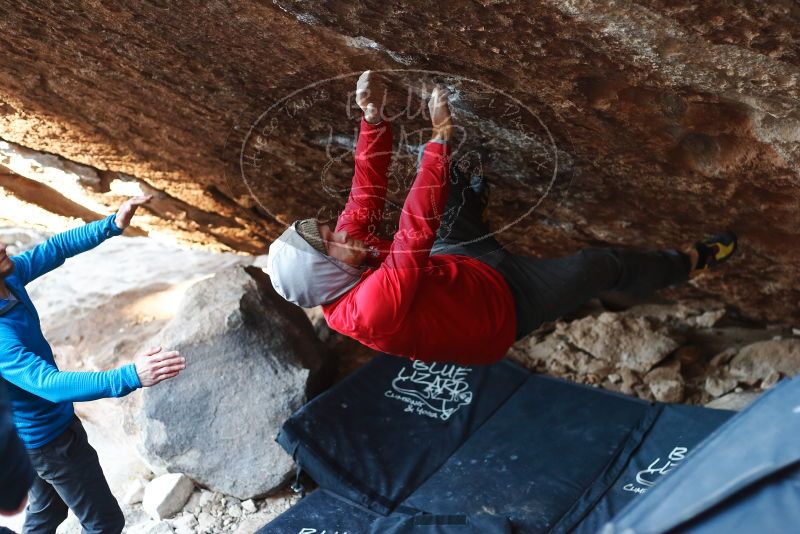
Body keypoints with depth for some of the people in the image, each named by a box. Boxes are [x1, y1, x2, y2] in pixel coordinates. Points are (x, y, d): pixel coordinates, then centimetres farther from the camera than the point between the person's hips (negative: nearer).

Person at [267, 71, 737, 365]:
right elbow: (417, 231, -47)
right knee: (606, 265, 7)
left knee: (454, 180, 16)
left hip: (455, 268, 8)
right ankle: (688, 264, 34)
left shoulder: (340, 281, -16)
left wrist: (374, 117, -26)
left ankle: (470, 193, 52)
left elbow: (366, 194, -16)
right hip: (503, 302, -7)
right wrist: (440, 137, -46)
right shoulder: (374, 306, -41)